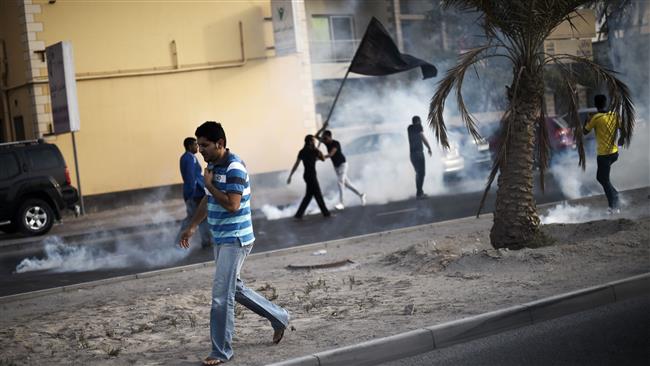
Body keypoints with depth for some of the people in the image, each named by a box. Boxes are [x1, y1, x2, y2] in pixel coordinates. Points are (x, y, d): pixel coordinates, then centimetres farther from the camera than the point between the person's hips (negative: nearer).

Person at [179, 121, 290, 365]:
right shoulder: (212, 166, 9)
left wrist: (209, 184, -17)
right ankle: (279, 318, 34)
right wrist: (192, 227, 20)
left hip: (235, 240, -10)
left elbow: (232, 205, -28)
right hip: (221, 240, 10)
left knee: (221, 296, -8)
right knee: (234, 289, 19)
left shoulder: (234, 169, -20)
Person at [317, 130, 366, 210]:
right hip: (336, 166, 8)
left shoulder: (336, 143, -22)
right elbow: (317, 137, -11)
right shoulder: (326, 142, -2)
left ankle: (341, 203, -22)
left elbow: (331, 154, -35)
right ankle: (360, 195, 23)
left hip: (342, 164, -8)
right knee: (346, 183, 10)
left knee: (341, 182, -19)